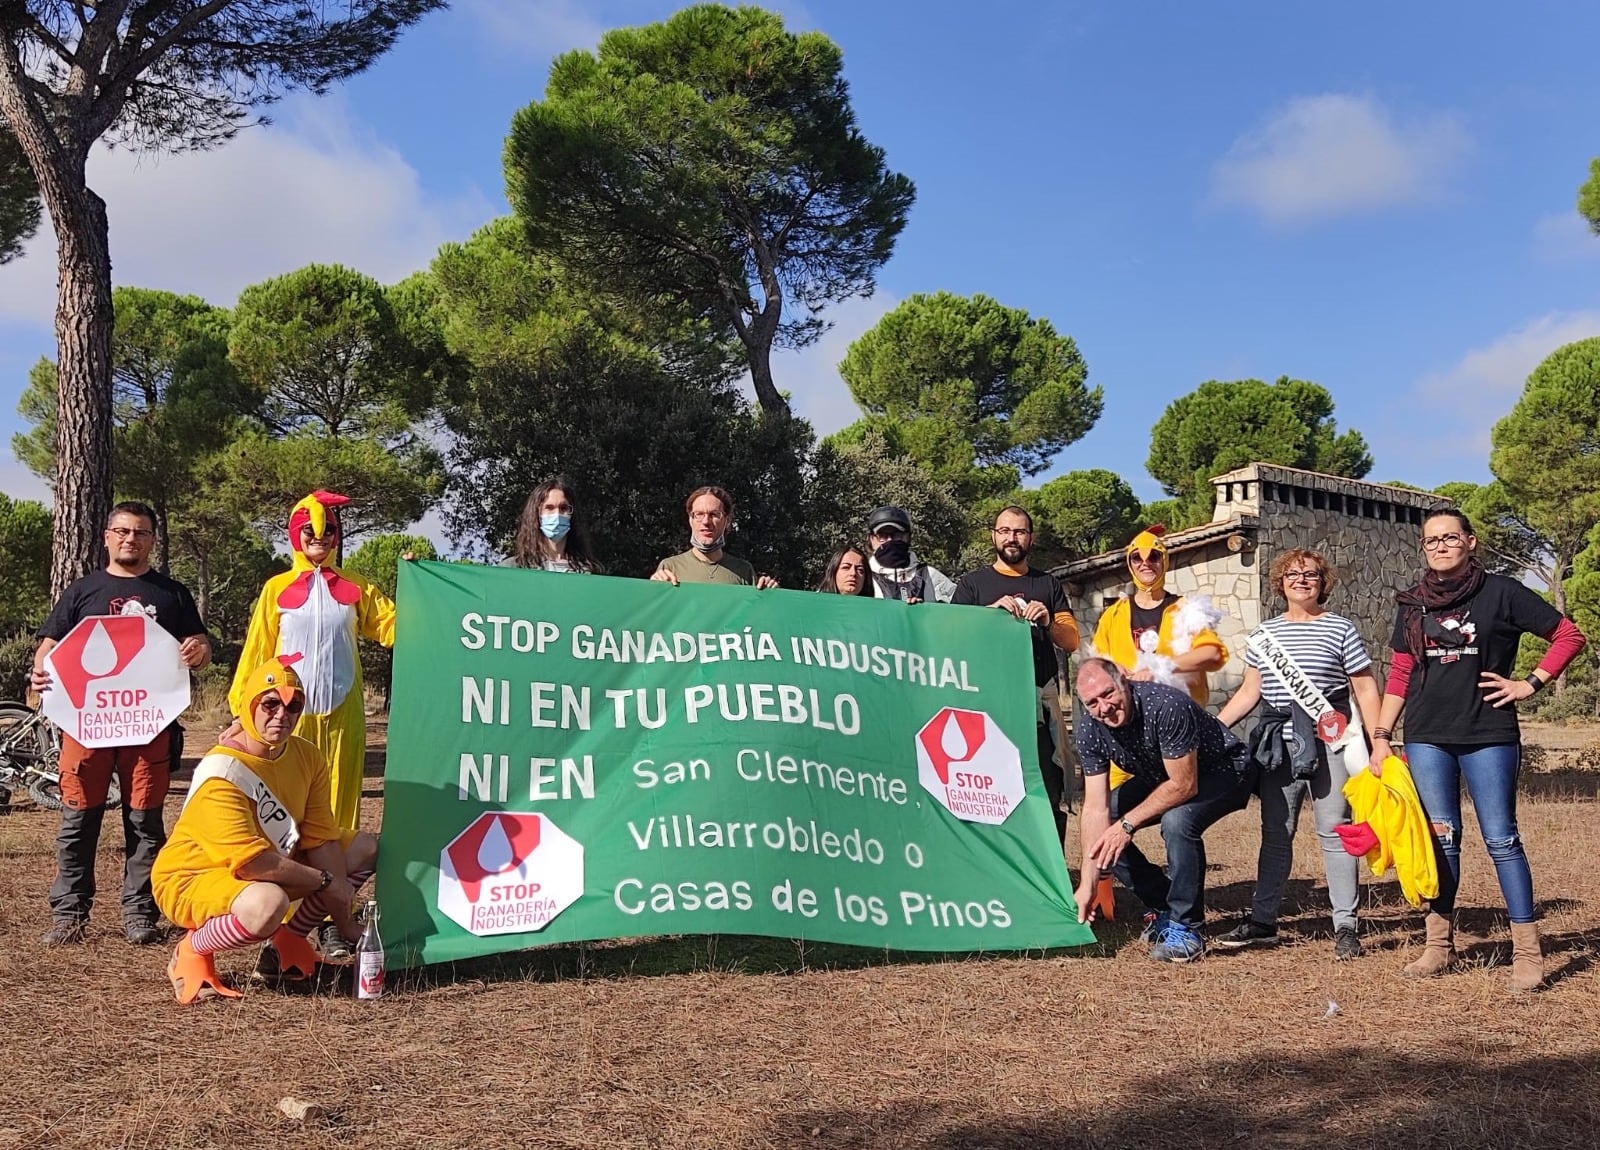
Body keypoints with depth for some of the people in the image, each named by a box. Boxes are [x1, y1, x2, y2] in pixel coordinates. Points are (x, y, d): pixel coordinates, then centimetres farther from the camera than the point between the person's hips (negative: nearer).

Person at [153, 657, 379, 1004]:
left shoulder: (307, 757, -4)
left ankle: (287, 943, 9)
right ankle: (191, 952, -9)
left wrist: (343, 919, -12)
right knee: (268, 903, -40)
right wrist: (324, 881, -21)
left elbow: (322, 839, -6)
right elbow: (252, 862, -31)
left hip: (271, 869, 8)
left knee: (367, 848, 5)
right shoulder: (220, 774, -27)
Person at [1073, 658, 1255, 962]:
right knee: (1103, 825, -4)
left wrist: (1128, 823, -25)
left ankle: (1186, 929, -16)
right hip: (1162, 776, 7)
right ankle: (1165, 908, 12)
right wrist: (1087, 884, -21)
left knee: (1177, 821, -34)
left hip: (1223, 770, -7)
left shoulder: (1166, 706, -36)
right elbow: (1096, 807, -17)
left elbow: (1184, 786, -30)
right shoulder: (1091, 730, -18)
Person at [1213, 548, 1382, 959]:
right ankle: (1262, 921, 13)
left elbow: (1365, 689, 1)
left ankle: (1346, 925, 6)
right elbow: (1249, 692, 15)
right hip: (1278, 745, 4)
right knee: (1275, 834, 8)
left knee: (1334, 831, -2)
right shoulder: (1264, 634, 13)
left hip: (1329, 744, -4)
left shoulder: (1341, 630, 2)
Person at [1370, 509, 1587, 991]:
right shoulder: (1413, 604, 10)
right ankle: (1439, 943, 13)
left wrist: (1531, 684, -4)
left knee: (1501, 838, -4)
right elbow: (1400, 674, 12)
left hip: (1489, 737, -3)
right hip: (1427, 738, 3)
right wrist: (1381, 735, 7)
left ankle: (1527, 951, 3)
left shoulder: (1500, 592, -1)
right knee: (1440, 837, 6)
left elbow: (1569, 635, 3)